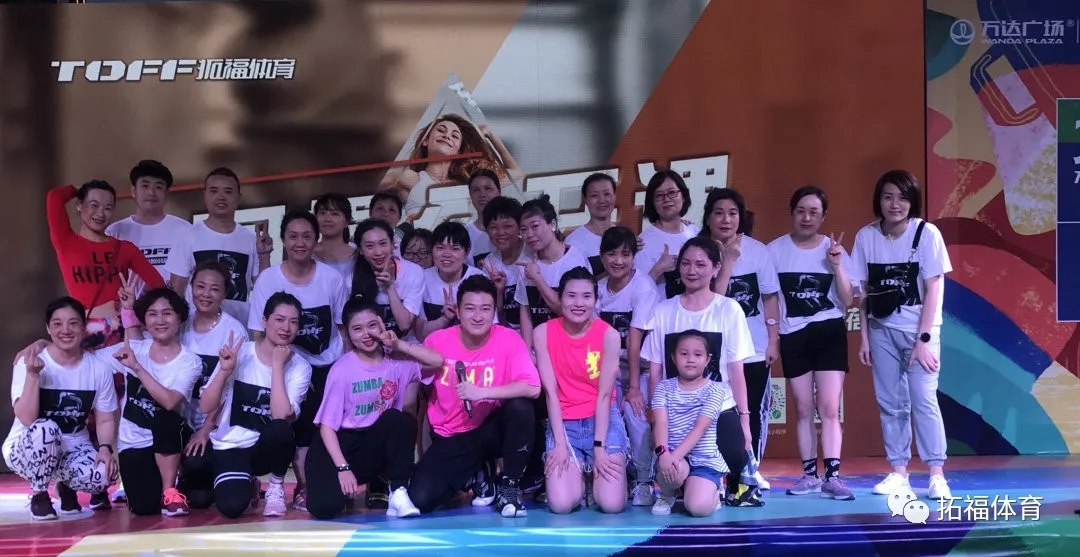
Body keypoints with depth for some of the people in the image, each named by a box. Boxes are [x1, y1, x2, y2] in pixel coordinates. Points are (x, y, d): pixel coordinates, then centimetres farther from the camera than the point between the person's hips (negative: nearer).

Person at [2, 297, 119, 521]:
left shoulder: (99, 368, -5)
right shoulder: (30, 363, -14)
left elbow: (105, 420, 1)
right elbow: (27, 420, -23)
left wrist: (105, 448, -19)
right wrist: (33, 375, -32)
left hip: (73, 450, 3)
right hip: (25, 450, -2)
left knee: (105, 474, -29)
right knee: (45, 429, -38)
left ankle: (66, 486, 9)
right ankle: (39, 495, -9)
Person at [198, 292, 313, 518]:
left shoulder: (300, 367, -7)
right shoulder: (239, 352, -6)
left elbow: (281, 416, -23)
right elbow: (206, 407, -7)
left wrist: (277, 365, -22)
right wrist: (224, 371, -21)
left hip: (268, 447, 0)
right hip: (230, 446, 0)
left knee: (280, 430, -36)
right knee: (232, 506, -28)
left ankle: (276, 486, -4)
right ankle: (246, 484, 12)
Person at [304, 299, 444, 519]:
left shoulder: (396, 360, -1)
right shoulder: (342, 369, -11)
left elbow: (437, 361, -15)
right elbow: (327, 425, -12)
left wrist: (399, 344, -14)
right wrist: (343, 468, -21)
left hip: (377, 443, 3)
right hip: (341, 443, -3)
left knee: (397, 419, -30)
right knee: (324, 507, -27)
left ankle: (398, 493, -22)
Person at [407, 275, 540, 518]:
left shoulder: (508, 339, -14)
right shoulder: (437, 341, -9)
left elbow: (533, 388, -26)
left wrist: (482, 392, -31)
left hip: (491, 431, -2)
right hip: (450, 438, 2)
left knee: (520, 406, -33)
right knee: (419, 500, -18)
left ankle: (509, 487, -11)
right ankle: (475, 478, 17)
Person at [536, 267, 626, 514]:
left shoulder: (609, 335, -9)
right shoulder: (543, 333, -6)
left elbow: (604, 394, -10)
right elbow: (551, 392, -8)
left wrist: (599, 447, -15)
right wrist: (559, 443, -14)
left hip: (603, 419, 0)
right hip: (563, 422, 0)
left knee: (612, 504, -16)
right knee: (561, 504, -18)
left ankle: (595, 474, 19)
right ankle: (580, 476, 17)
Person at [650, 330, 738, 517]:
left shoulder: (714, 390, -1)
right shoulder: (664, 388, 6)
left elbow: (700, 428, -13)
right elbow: (660, 422, -9)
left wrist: (676, 455, -26)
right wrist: (663, 452, -29)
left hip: (704, 460, -1)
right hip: (673, 457, 1)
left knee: (698, 507, -26)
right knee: (676, 470, -37)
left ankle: (712, 491, 14)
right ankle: (666, 495, 1)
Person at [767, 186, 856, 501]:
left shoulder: (834, 249, 1)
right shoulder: (776, 250, -1)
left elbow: (847, 301, -3)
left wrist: (837, 265, -14)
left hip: (829, 333, -1)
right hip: (794, 336, 1)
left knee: (829, 408, -7)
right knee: (803, 409, 6)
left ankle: (832, 475, -7)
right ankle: (809, 474, 13)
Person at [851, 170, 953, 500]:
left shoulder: (926, 234, -10)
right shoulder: (866, 237, -2)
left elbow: (933, 289, -10)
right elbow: (864, 291, 3)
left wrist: (923, 338, -14)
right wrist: (864, 336, 1)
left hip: (919, 329, -3)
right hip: (882, 330, 3)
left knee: (923, 400, -9)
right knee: (890, 402, 6)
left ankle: (937, 474, -5)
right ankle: (898, 472, 13)